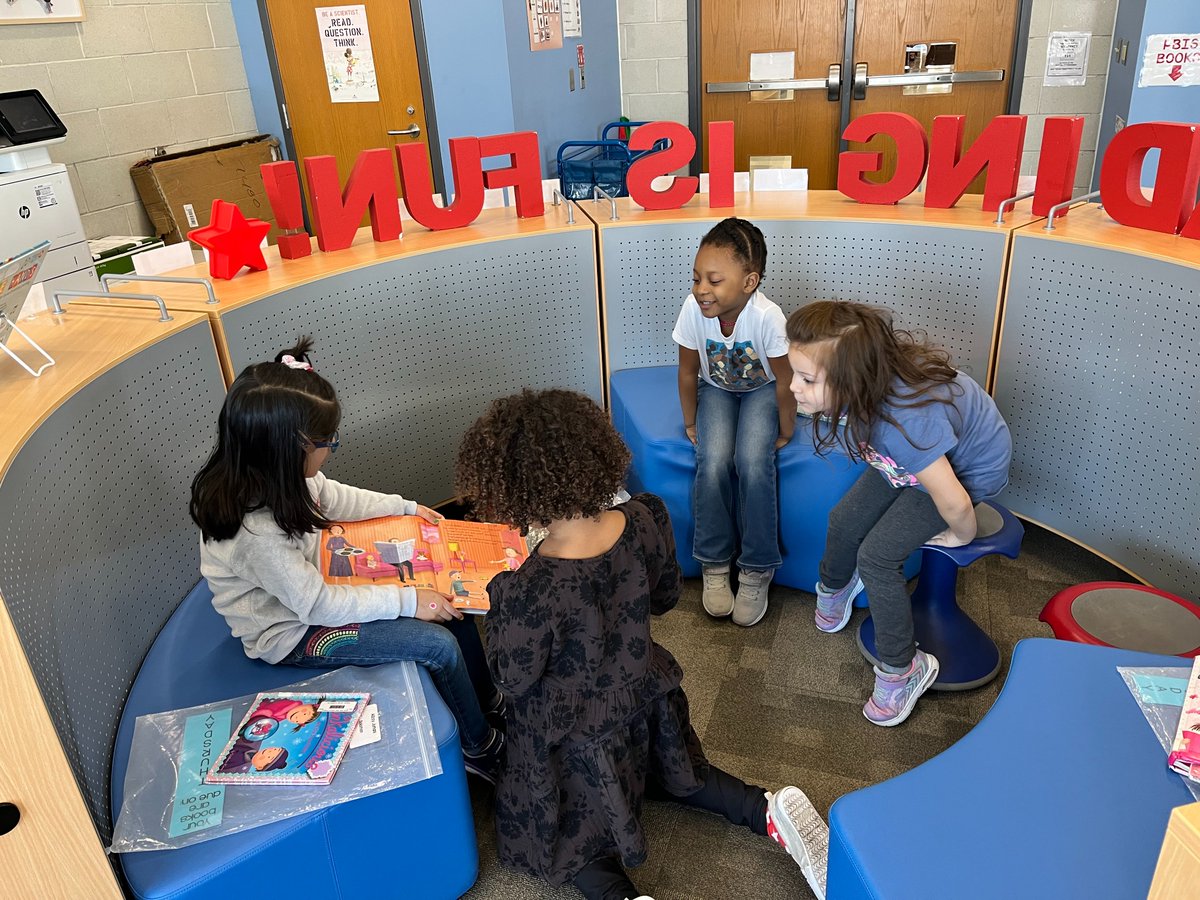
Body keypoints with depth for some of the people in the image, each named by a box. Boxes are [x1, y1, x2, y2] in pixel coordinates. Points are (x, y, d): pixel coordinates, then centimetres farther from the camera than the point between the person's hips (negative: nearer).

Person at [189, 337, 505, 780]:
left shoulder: (270, 475, -14)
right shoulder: (255, 531, -38)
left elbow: (333, 497, 8)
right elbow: (317, 605, -28)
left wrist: (405, 507, 10)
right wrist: (407, 601, -25)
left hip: (316, 582, 8)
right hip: (290, 630, -8)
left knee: (446, 597, 4)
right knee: (438, 643, -15)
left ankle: (487, 697, 26)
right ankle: (481, 747, 11)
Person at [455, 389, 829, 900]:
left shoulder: (527, 589, -37)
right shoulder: (644, 521, -22)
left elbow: (515, 681, -18)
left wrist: (500, 597, -6)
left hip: (571, 736, -5)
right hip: (645, 703, 5)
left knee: (573, 840, 21)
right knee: (672, 775, 34)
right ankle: (770, 812, 13)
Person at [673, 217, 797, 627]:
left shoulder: (767, 316, -35)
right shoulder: (694, 308, -28)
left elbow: (784, 380, -20)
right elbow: (689, 372, -12)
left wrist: (784, 432, -10)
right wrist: (691, 424, -4)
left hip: (760, 390, -2)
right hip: (716, 389, 2)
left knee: (753, 463, -26)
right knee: (713, 463, -24)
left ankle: (757, 569, -8)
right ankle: (714, 563, -4)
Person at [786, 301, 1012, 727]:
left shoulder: (906, 422, -46)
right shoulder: (862, 387, -24)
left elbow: (955, 502, -36)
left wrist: (962, 536, -17)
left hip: (969, 471, -6)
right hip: (914, 462, 7)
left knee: (877, 555, -14)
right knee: (844, 522, 2)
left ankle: (902, 670, 4)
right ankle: (836, 587, 36)